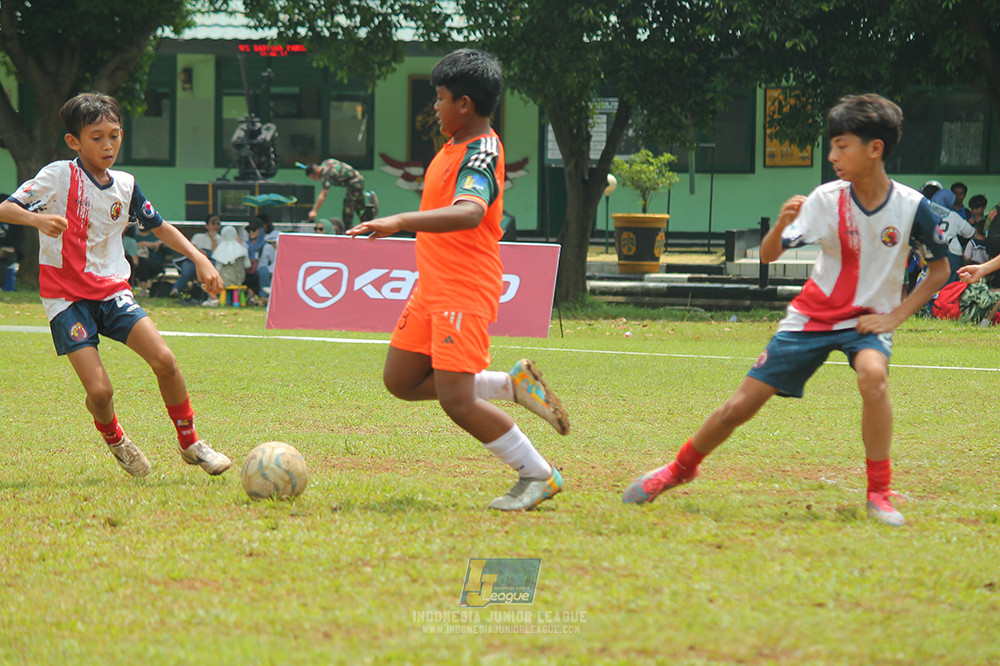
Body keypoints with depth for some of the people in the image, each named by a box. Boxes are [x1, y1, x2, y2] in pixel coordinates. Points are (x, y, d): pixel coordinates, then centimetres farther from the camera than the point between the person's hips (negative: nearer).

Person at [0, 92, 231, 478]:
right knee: (99, 391, -17)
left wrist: (198, 258, 9)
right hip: (66, 297, -4)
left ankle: (190, 443, 4)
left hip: (112, 290, 4)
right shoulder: (58, 177, -10)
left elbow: (158, 226, 20)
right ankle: (115, 440, 18)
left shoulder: (125, 185, 6)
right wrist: (37, 218, -37)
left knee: (164, 360, -16)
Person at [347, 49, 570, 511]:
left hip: (464, 295, -10)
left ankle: (538, 476, 3)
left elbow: (468, 213, -41)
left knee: (457, 402, -12)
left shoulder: (480, 157, -20)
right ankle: (512, 385, 17)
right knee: (400, 381, 11)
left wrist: (400, 222, -51)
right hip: (432, 290, 10)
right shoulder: (457, 145, 11)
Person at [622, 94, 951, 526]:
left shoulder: (912, 207, -14)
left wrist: (895, 316, -9)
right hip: (813, 314, 2)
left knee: (872, 374, -37)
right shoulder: (826, 199, -10)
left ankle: (880, 494, -24)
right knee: (740, 407, 0)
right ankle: (681, 469, 29)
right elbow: (768, 255, -11)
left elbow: (939, 269, 1)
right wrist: (782, 226, -33)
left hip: (868, 320, -2)